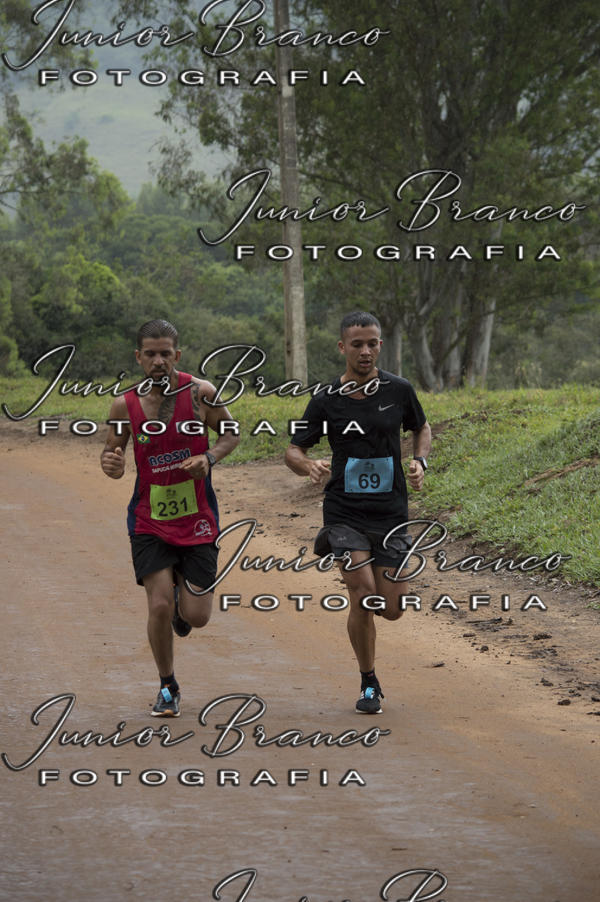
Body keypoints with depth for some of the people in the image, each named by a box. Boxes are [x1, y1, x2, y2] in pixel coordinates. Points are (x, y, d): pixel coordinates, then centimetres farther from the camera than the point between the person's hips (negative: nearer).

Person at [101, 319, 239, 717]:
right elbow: (114, 455, 5)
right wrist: (111, 464, -19)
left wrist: (209, 459, -15)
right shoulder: (125, 405, -6)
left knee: (196, 616, -1)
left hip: (198, 519, 0)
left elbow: (232, 434, 5)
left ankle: (181, 593, 38)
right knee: (159, 606, -11)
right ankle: (168, 687, 13)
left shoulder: (201, 393, -9)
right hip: (149, 520, 0)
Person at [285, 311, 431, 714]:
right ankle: (369, 684, 4)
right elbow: (293, 451, 4)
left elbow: (423, 429, 17)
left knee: (392, 609, 1)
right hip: (345, 511, -2)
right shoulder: (326, 401, -4)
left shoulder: (399, 390, 0)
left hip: (390, 513, 2)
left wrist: (420, 462, -3)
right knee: (364, 597, -17)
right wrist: (309, 466, -19)